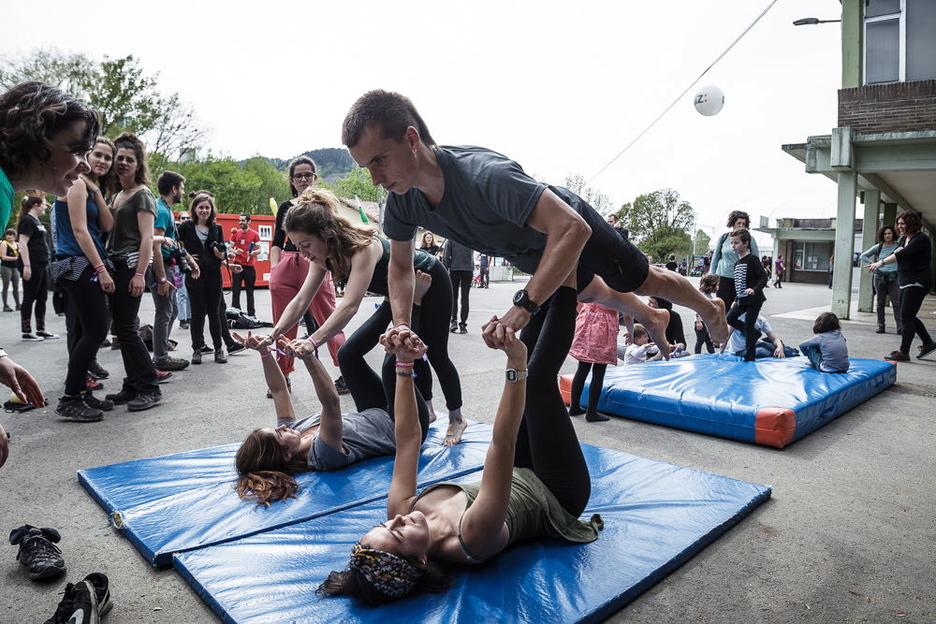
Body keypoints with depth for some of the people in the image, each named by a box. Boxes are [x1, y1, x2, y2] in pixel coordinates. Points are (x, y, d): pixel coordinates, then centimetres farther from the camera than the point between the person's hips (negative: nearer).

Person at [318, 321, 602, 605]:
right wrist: (516, 362, -57)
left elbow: (407, 438, -17)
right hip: (554, 497, -5)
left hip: (518, 475, 6)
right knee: (536, 381, -15)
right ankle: (565, 300, 6)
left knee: (532, 373, 1)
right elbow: (502, 444, -52)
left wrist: (405, 363, -21)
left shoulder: (399, 510, -25)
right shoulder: (472, 540, -42)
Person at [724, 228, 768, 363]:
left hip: (754, 299, -8)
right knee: (730, 318, 7)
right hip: (742, 300, 8)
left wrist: (754, 289, -33)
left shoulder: (752, 259, -13)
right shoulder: (737, 263, 13)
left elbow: (763, 277, -19)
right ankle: (755, 334, 20)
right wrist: (736, 300, 20)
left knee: (748, 325, -4)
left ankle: (749, 357, 5)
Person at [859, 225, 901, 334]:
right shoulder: (878, 247, 7)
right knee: (880, 303, 7)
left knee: (896, 303, -8)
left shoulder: (898, 246, 4)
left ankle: (900, 327, -8)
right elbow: (863, 256, 11)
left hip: (893, 277, -2)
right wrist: (872, 264, -2)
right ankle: (881, 326, 13)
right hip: (880, 277, 2)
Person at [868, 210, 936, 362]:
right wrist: (898, 251, -9)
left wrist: (881, 262, -37)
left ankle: (903, 352, -7)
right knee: (908, 316, 13)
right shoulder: (904, 238, 13)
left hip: (917, 282, -9)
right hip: (906, 282, 9)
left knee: (906, 317, -10)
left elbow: (904, 254, -29)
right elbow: (898, 255, 14)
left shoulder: (921, 240, -15)